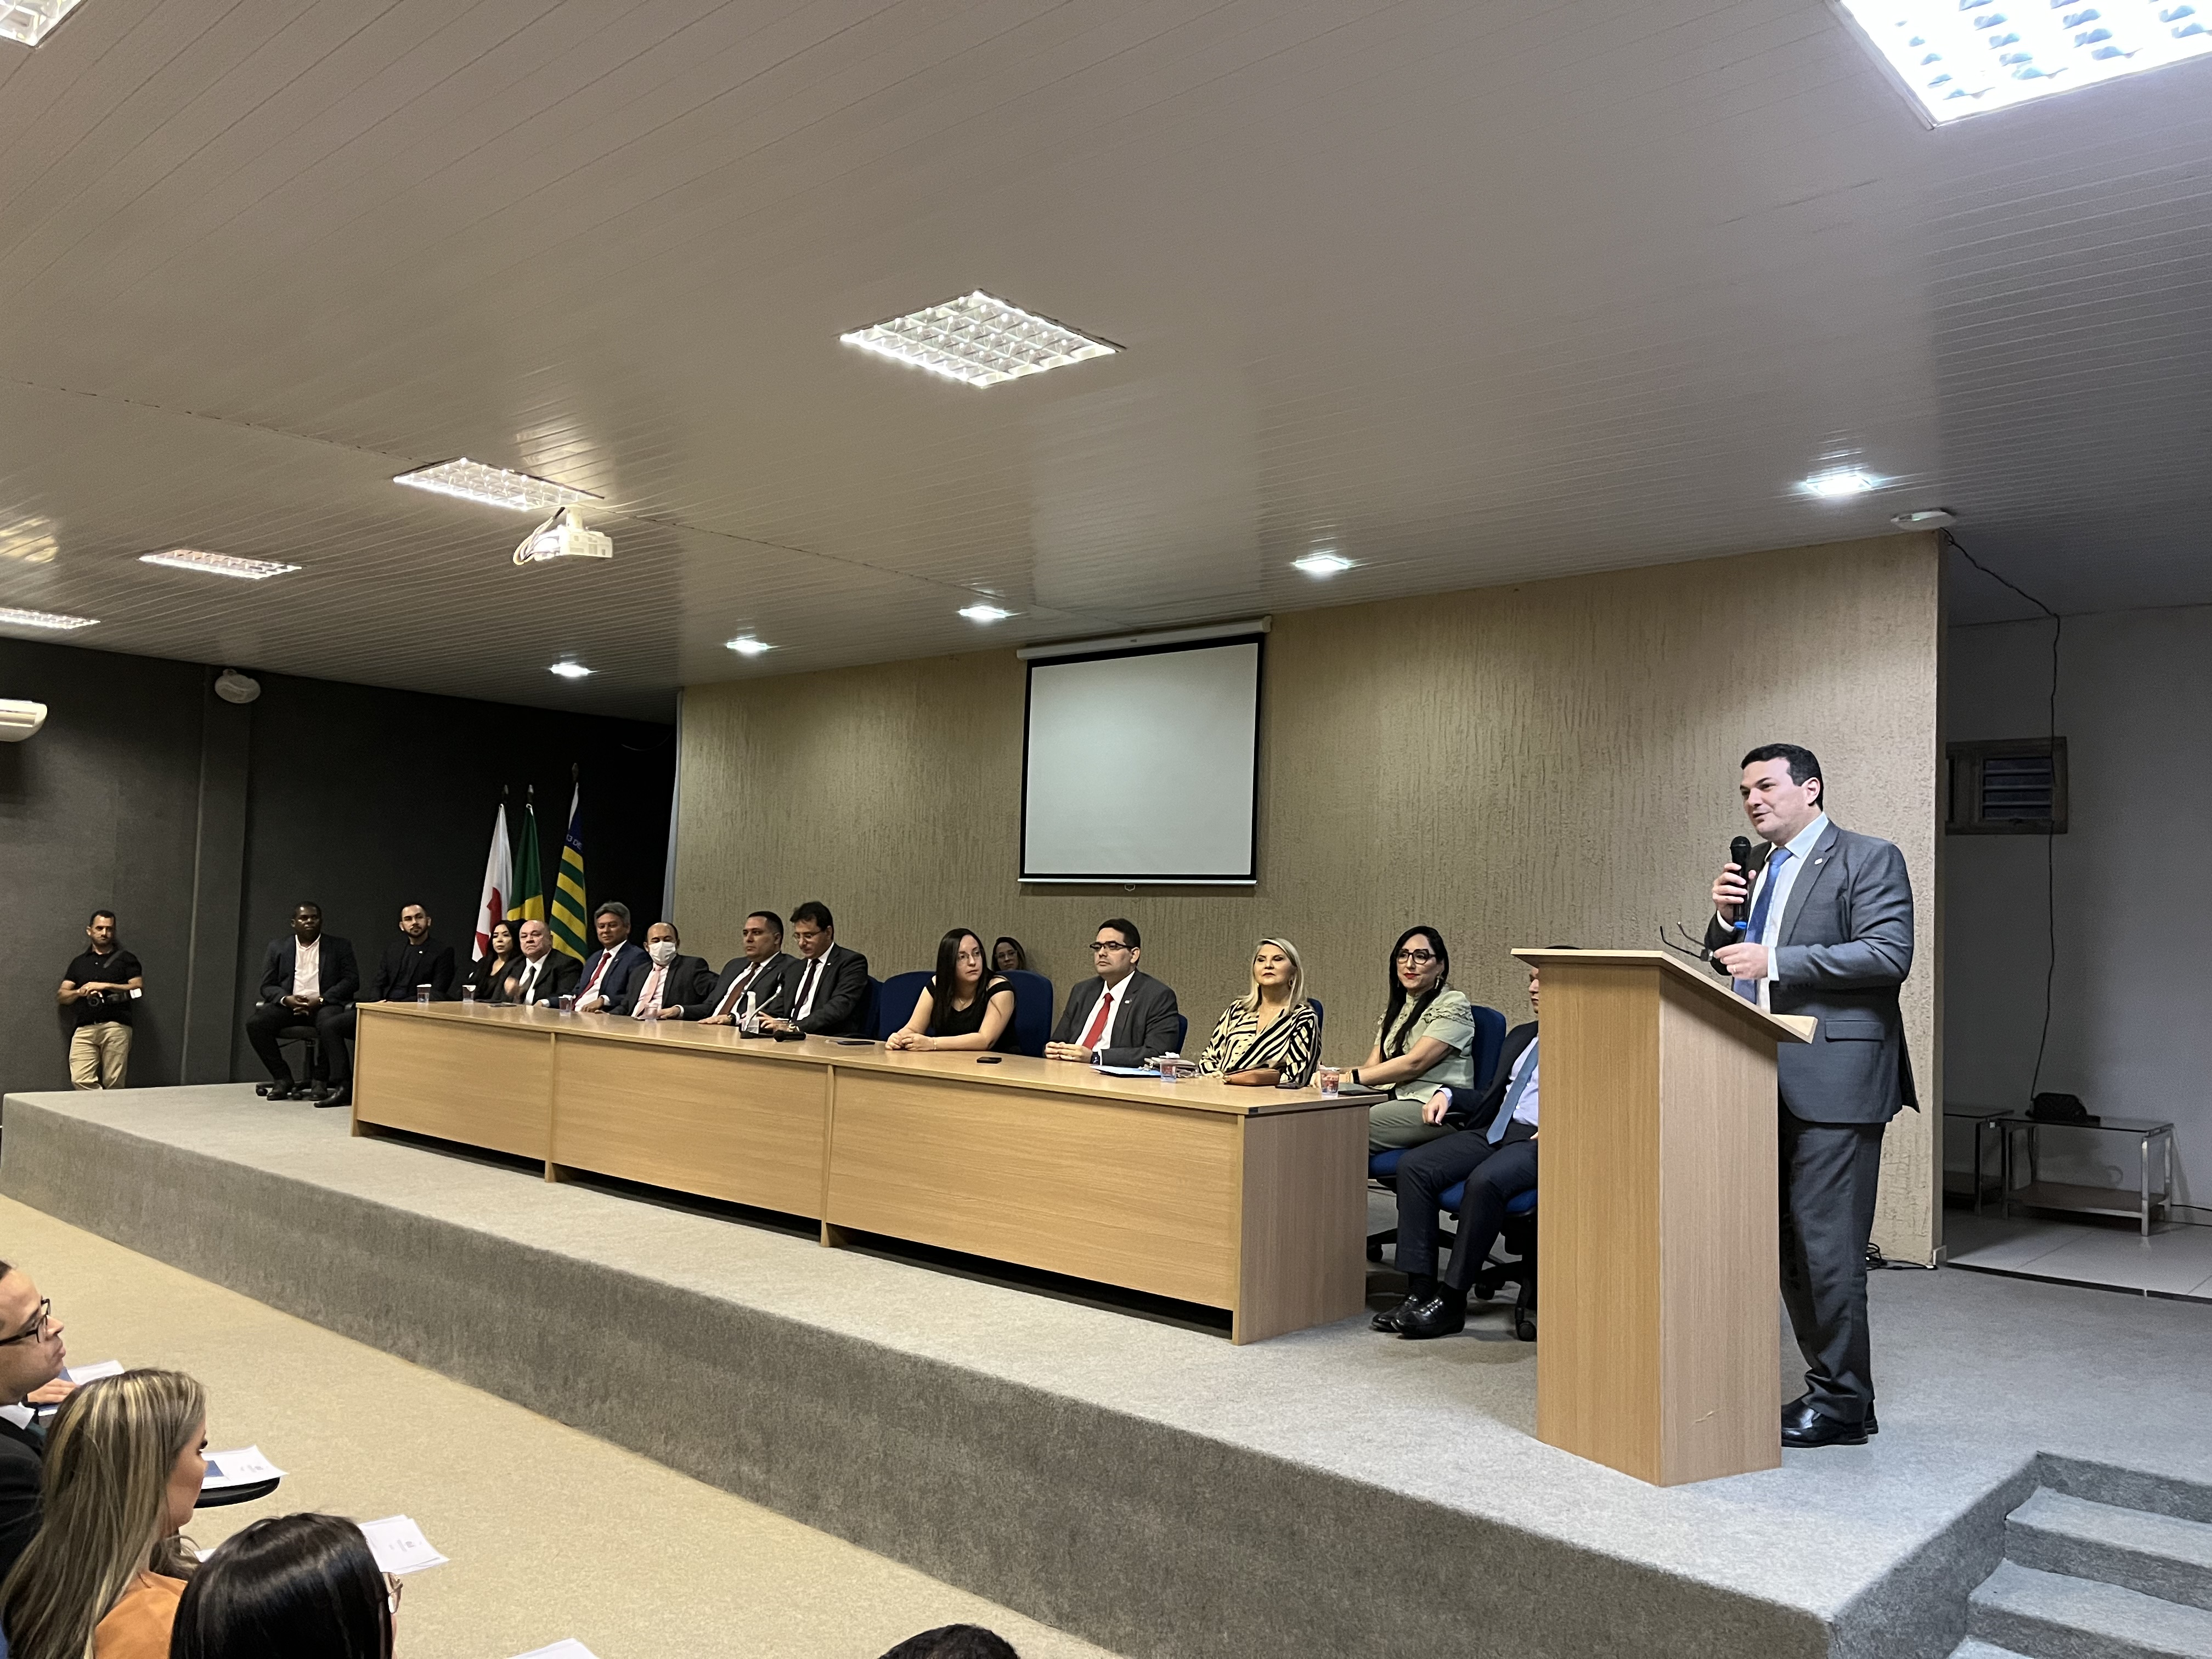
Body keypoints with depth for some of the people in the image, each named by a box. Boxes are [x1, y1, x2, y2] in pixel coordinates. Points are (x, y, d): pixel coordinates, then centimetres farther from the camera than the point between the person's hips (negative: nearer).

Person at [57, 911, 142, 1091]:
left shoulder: (126, 959, 14)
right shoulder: (79, 963, 24)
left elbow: (139, 987, 1)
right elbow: (60, 996, 19)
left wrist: (106, 985, -6)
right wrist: (79, 992, -2)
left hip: (116, 1027, -3)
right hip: (85, 1028, 3)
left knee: (113, 1084, -10)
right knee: (80, 1081, -15)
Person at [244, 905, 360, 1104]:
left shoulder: (339, 947, 9)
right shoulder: (278, 948, 15)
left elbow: (351, 980, 1)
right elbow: (267, 985, 11)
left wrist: (321, 1000, -14)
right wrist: (286, 999, -12)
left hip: (325, 1004, -3)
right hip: (288, 1003, 3)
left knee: (328, 1025, -37)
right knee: (255, 1023, -24)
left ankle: (342, 1084, -30)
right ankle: (282, 1078, -11)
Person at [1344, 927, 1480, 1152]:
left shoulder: (1453, 1004, -2)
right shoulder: (1395, 1008, 22)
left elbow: (1414, 1063, -13)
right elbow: (1373, 1065, 11)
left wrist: (1352, 1077, -18)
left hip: (1437, 1108, -6)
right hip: (1396, 1100, 6)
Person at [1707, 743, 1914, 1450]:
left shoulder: (1868, 859, -4)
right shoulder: (1752, 872, 18)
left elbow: (1890, 954, -17)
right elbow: (1725, 967, 20)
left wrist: (1775, 960, -20)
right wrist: (1725, 917, 0)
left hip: (1833, 1081, -8)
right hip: (1768, 1082, 8)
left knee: (1828, 1245, -5)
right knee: (1786, 1244, 13)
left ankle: (1843, 1403, 8)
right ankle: (1828, 1385, 25)